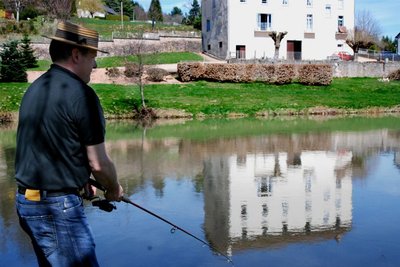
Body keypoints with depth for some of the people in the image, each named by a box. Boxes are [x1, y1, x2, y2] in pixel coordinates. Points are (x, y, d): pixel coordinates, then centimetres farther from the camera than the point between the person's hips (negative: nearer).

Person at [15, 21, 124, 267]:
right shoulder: (81, 93, -16)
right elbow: (98, 163, -14)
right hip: (58, 206, -9)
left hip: (25, 200, 9)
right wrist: (114, 189, 6)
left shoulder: (34, 89, 9)